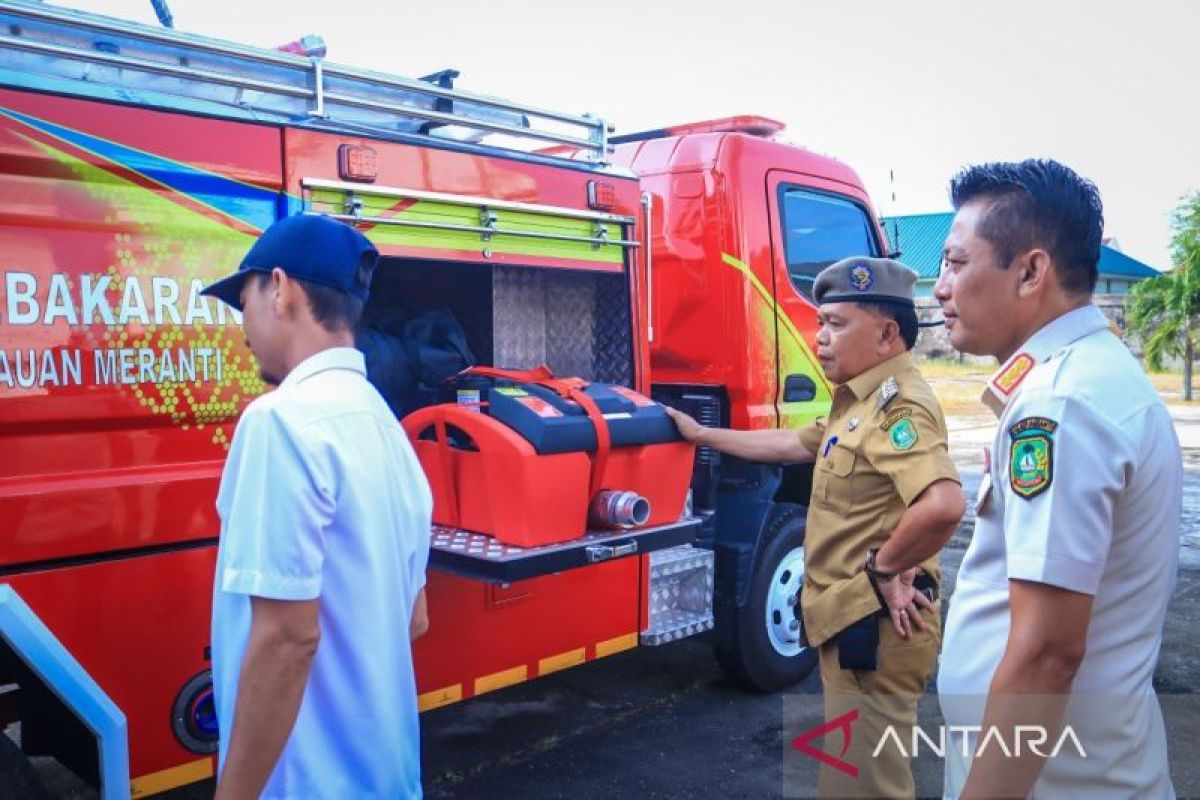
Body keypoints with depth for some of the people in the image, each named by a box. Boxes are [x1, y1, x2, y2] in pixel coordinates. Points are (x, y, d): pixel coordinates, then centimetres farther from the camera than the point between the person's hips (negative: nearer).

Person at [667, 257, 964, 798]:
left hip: (874, 628, -10)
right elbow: (793, 444, 25)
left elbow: (943, 505, -38)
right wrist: (702, 435, 26)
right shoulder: (862, 401, 12)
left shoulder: (899, 406, -22)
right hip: (855, 621, 10)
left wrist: (882, 568, -24)